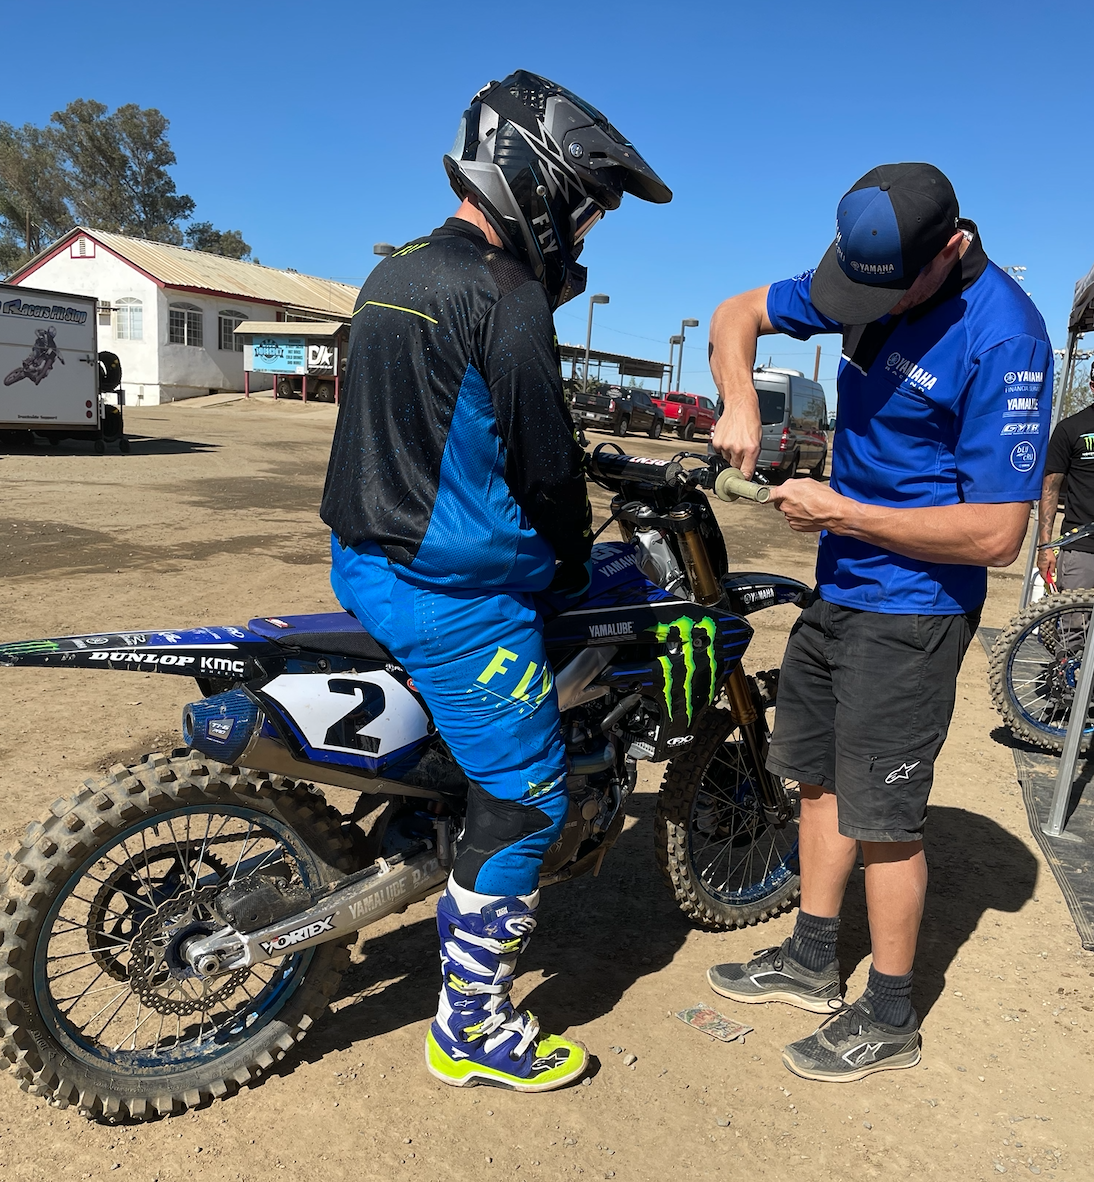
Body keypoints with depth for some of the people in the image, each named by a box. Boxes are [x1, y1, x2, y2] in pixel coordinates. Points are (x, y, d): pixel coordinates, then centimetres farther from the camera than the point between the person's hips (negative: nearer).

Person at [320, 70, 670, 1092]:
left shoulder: (392, 275, 12)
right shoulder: (507, 298, -18)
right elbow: (542, 460, -17)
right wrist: (574, 565, 3)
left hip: (365, 562, 10)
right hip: (455, 593, -10)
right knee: (523, 798, 2)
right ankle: (470, 1028, 16)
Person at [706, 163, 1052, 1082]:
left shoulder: (1003, 336, -22)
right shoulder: (868, 274, 1)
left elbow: (995, 532, -24)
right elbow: (737, 315, 10)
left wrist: (843, 514, -20)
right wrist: (741, 404, -9)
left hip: (914, 607, -8)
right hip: (839, 589, 8)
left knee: (883, 815, 1)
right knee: (821, 776, 17)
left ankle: (890, 1019, 23)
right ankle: (812, 961, 37)